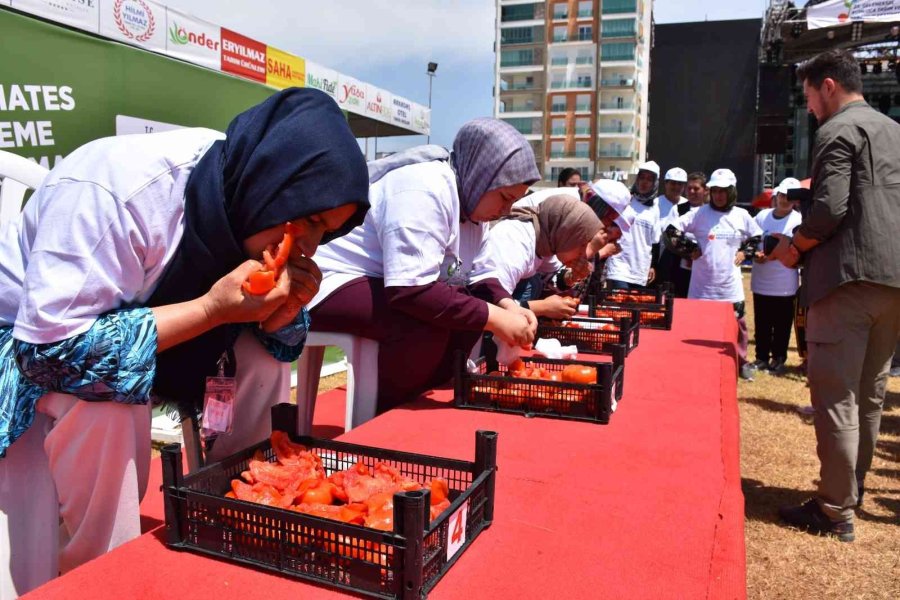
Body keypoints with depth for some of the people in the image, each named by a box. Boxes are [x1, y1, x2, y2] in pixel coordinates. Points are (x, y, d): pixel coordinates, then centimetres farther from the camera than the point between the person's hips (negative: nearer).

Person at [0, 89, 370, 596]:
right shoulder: (110, 188, -34)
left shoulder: (241, 195, -14)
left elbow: (270, 335, -3)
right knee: (102, 401, -34)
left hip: (123, 327, 6)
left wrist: (284, 310, -28)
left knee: (260, 355, -13)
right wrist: (212, 308, -37)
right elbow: (50, 350, -34)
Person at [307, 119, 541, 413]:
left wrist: (506, 305, -12)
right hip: (330, 283, -10)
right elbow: (411, 290, -33)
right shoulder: (425, 189, -26)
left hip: (391, 286, 10)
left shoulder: (470, 199, 4)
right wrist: (494, 318, -29)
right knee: (425, 325, -30)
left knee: (472, 311, -3)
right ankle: (383, 416, -8)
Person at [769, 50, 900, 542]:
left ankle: (835, 511, -2)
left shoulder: (839, 130, -6)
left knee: (835, 394, -6)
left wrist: (794, 247, -2)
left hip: (850, 276, -9)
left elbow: (829, 208, -17)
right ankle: (852, 487, 29)